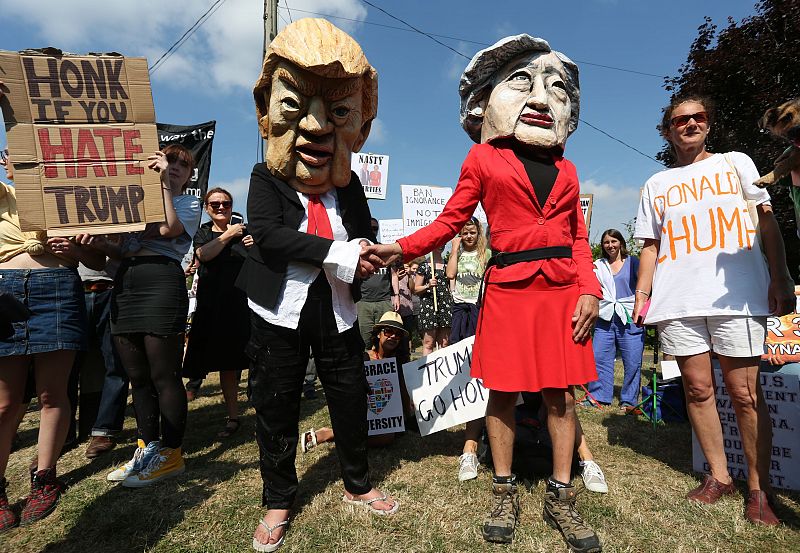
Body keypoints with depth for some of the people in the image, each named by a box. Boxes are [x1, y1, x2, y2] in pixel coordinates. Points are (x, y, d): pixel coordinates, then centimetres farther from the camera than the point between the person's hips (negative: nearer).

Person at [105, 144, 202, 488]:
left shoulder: (189, 203, 11)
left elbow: (169, 228, -11)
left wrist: (165, 182, -7)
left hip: (162, 282, -6)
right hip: (124, 284, 6)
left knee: (164, 376, -4)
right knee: (137, 376, 10)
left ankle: (170, 454, 6)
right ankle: (146, 448, 22)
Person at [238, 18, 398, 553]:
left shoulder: (349, 184, 8)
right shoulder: (266, 179, -2)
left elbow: (365, 236, 9)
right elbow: (267, 234, -19)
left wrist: (364, 255, -17)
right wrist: (337, 253, -26)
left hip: (337, 309, 3)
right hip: (281, 311, -2)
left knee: (350, 398, 12)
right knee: (276, 407, 9)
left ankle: (358, 485, 35)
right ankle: (278, 501, 30)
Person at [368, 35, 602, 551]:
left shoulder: (565, 169, 17)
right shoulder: (483, 159, 6)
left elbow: (578, 236, 15)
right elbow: (450, 221, 3)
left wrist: (589, 290, 1)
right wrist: (400, 249, -12)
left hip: (563, 290, 4)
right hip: (508, 289, -3)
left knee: (563, 394, 5)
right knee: (503, 392, 4)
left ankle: (561, 498, 22)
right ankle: (505, 494, 21)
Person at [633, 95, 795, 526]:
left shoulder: (736, 163, 15)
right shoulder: (657, 184, 18)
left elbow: (767, 222, 9)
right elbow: (650, 246, 16)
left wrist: (780, 277, -2)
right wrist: (642, 293, 4)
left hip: (737, 295, -2)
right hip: (677, 300, 2)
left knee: (745, 393, -1)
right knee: (698, 389, 5)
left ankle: (759, 488, 13)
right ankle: (718, 476, 19)